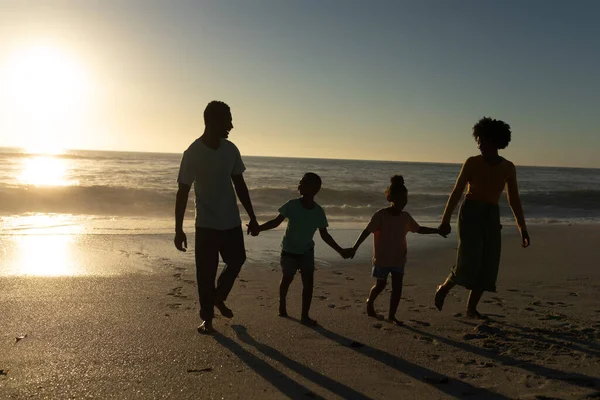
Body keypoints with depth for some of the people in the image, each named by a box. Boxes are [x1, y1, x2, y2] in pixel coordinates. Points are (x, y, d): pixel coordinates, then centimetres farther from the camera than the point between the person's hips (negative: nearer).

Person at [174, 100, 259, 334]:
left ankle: (219, 298, 38)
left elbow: (239, 185, 9)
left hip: (231, 222, 5)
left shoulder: (230, 149, 0)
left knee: (236, 262, 13)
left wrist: (252, 217, 10)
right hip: (206, 224, -5)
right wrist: (178, 229, -14)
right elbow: (183, 192, -12)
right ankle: (207, 317, 19)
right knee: (206, 273, 2)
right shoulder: (193, 153, -14)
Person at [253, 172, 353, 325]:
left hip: (307, 251, 2)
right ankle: (282, 305, 39)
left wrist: (340, 250, -1)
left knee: (308, 281, -7)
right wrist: (258, 228, -24)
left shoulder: (318, 211, -12)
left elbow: (324, 235, -1)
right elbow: (276, 222, -11)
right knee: (287, 278, 12)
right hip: (289, 250, -1)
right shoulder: (292, 205, -19)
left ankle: (305, 316, 3)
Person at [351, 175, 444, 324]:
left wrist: (437, 230, 11)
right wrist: (355, 248, -20)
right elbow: (367, 231, -15)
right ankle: (370, 303, 40)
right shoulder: (381, 215, -15)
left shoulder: (405, 217, 1)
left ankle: (391, 315, 10)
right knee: (380, 285, 10)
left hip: (398, 259, 4)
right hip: (382, 258, -4)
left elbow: (419, 229, 15)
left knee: (397, 286, -3)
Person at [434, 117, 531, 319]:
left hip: (492, 217, 4)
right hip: (470, 213, -4)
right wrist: (445, 220, -6)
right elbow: (457, 192, -1)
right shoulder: (472, 162, -1)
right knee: (469, 262, -15)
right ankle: (444, 288, 11)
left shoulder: (508, 167, 7)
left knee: (487, 265, -1)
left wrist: (523, 229, 6)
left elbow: (514, 200, 10)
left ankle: (471, 308, 9)